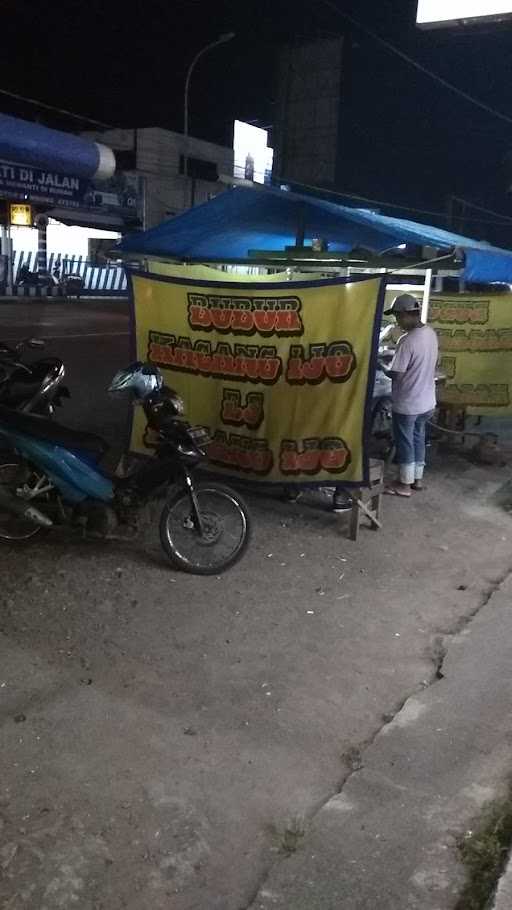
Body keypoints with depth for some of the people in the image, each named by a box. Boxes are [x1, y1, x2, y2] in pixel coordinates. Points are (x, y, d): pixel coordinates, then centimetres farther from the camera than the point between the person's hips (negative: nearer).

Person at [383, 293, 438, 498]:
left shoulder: (407, 341, -25)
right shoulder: (431, 334, 1)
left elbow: (396, 374, -22)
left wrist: (382, 369, -1)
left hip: (407, 404, -8)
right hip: (426, 401, 8)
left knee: (405, 442, 7)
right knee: (418, 439, 21)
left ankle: (404, 484, 18)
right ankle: (417, 478, 32)